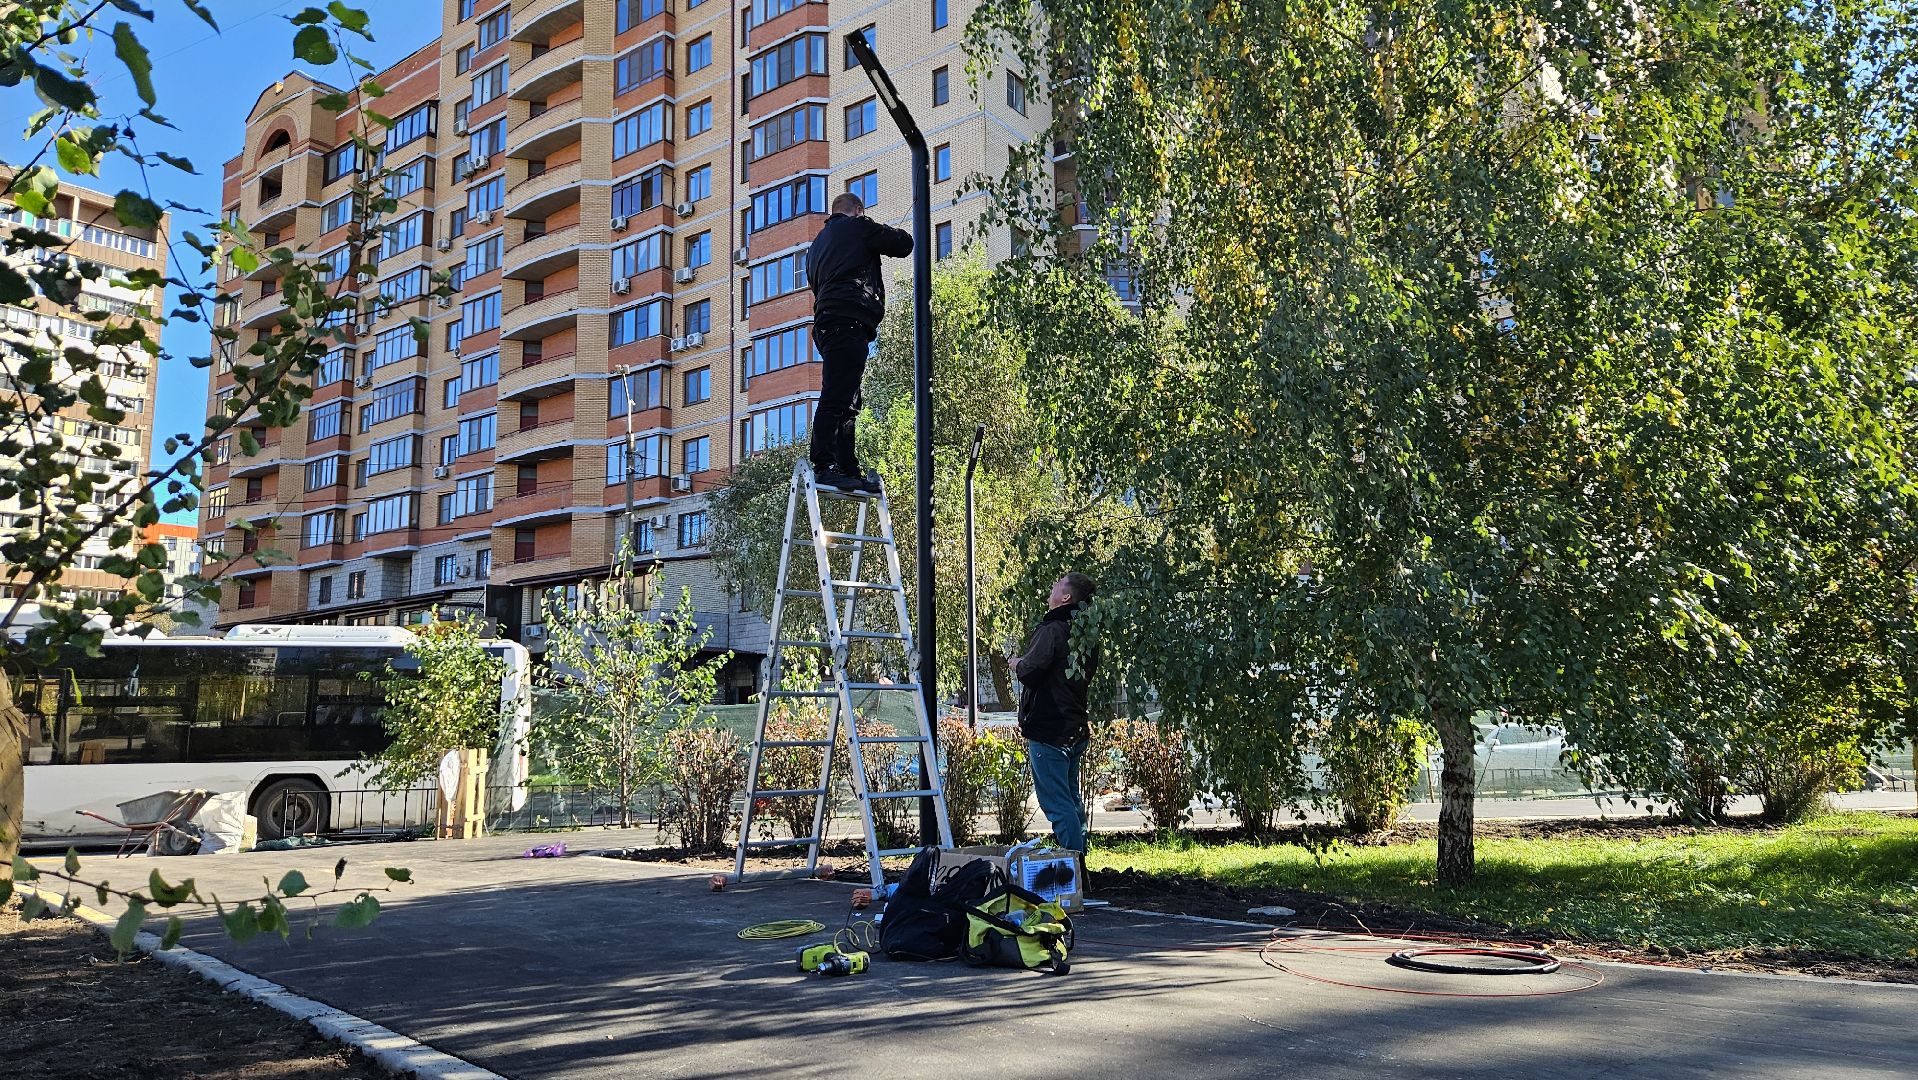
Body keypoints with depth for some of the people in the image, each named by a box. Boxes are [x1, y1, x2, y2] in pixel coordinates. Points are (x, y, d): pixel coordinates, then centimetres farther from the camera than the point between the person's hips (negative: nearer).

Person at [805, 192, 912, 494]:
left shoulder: (818, 243, 29)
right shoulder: (857, 227, 6)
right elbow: (904, 244, 6)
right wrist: (888, 234, 27)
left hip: (826, 322, 9)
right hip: (849, 321, -9)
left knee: (846, 402, 8)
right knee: (837, 398, -16)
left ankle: (849, 470, 5)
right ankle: (824, 466, -24)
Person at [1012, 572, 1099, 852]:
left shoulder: (1052, 630, -15)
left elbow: (1030, 671, -24)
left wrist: (1017, 664, -3)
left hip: (1048, 731, -9)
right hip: (1076, 731, 9)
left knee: (1057, 803, -6)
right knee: (1072, 800, 18)